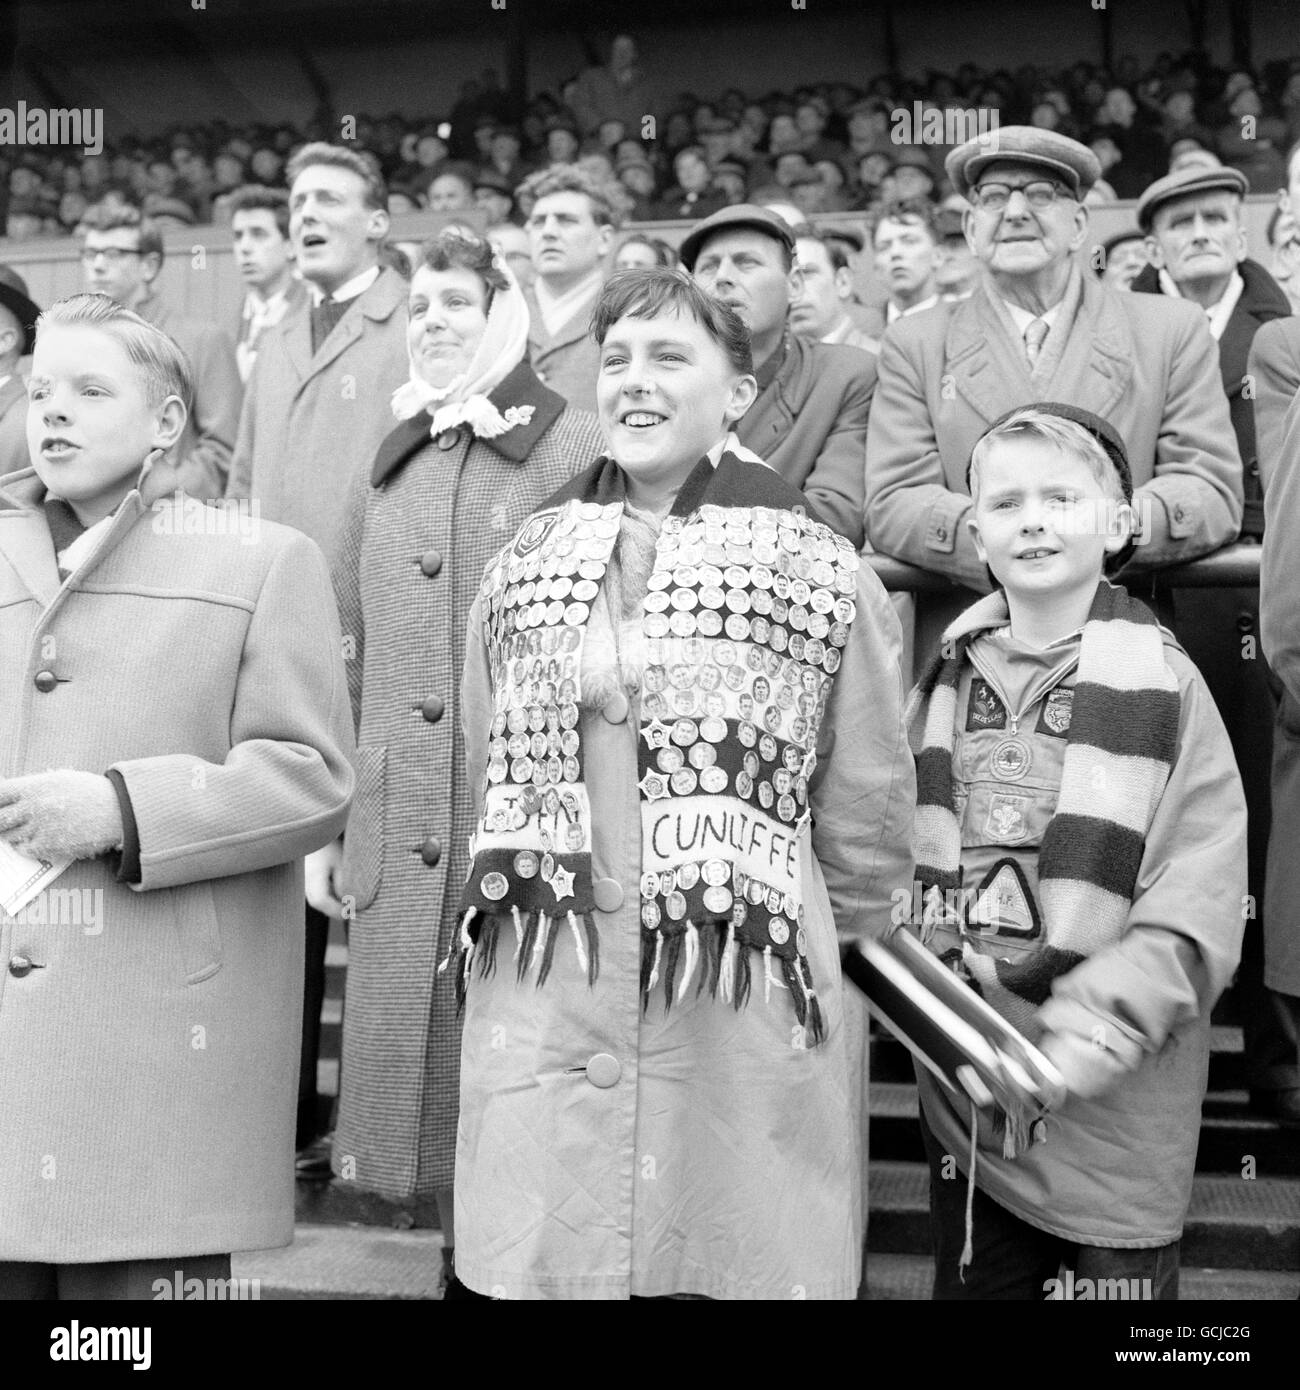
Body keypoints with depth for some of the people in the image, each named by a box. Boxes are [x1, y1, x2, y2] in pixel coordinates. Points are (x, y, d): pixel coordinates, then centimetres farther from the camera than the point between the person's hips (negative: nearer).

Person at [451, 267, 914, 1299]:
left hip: (738, 1025, -2)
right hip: (541, 1013, 3)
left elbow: (864, 817, 4)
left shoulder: (823, 574, -2)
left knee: (728, 1264, 6)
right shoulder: (526, 563, 9)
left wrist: (810, 951, 12)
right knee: (538, 1261, 9)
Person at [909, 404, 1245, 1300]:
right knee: (972, 1279, 18)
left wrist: (1074, 1041, -21)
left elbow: (1192, 922, -14)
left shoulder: (1162, 683, -9)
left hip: (1108, 1117, -4)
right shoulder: (952, 678, 5)